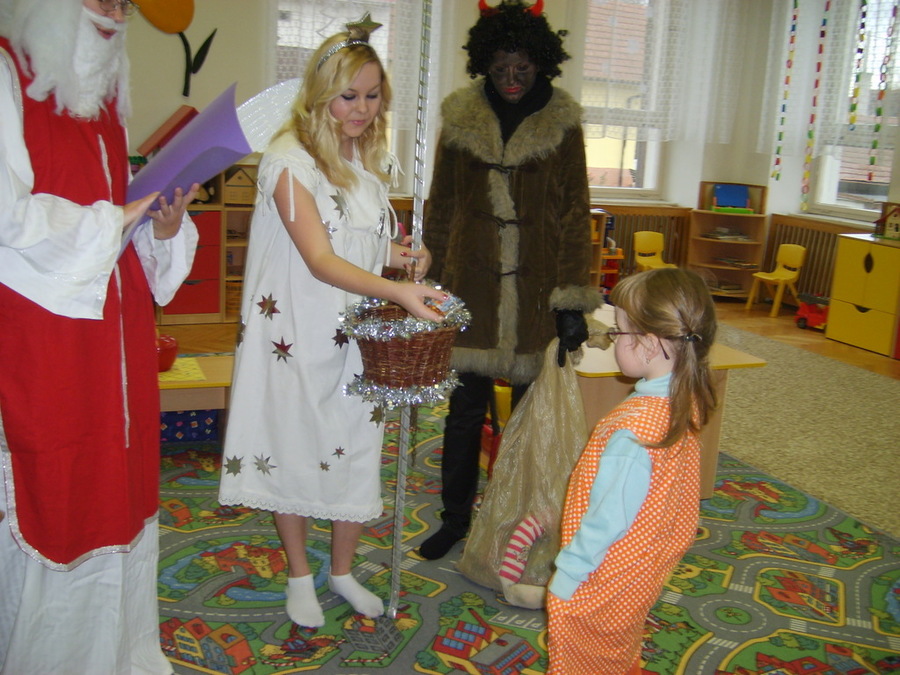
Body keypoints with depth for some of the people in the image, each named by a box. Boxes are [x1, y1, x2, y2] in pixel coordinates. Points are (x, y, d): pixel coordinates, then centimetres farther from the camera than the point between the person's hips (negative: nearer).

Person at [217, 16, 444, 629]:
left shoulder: (373, 157, 6)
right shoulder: (290, 161, -16)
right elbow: (320, 260, -24)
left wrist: (402, 254, -4)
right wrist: (396, 291, -36)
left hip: (359, 336, 6)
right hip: (298, 334, -5)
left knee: (356, 449, 12)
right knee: (295, 449, 10)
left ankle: (342, 570, 32)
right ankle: (300, 575, 30)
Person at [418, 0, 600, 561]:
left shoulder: (561, 125, -2)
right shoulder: (462, 120, 3)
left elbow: (576, 216, -4)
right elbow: (441, 208, 9)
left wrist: (574, 298, -10)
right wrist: (434, 282, 8)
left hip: (535, 289, -1)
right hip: (472, 286, 2)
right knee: (466, 405, 9)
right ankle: (457, 517, 26)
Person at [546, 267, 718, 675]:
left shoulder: (634, 427, -35)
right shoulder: (687, 403, -8)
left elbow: (608, 518, -28)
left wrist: (566, 576, -16)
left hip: (604, 581, -8)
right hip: (648, 567, 8)